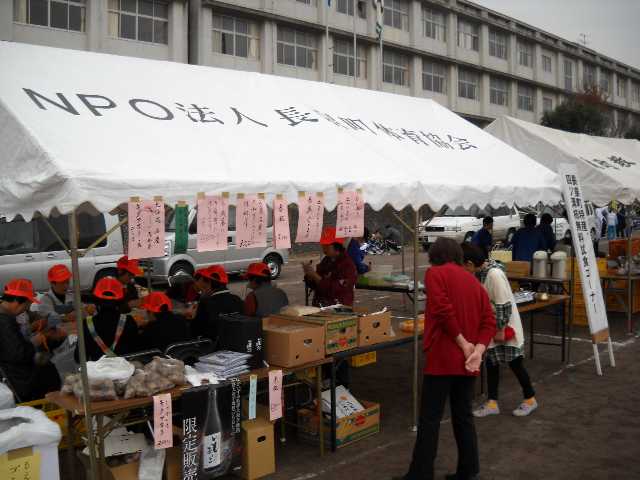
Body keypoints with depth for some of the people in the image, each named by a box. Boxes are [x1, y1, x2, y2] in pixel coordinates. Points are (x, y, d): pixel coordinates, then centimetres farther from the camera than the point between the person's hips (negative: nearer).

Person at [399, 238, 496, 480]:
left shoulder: (435, 273, -3)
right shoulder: (474, 281, 16)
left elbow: (443, 310, -18)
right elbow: (489, 321, 6)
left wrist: (463, 344, -11)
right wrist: (478, 350, -6)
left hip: (443, 358, -6)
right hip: (467, 362, 6)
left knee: (430, 419, -1)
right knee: (464, 416, 15)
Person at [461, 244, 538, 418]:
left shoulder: (494, 274, -26)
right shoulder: (479, 273, -1)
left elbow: (504, 305, -24)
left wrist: (501, 330, -19)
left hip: (505, 327, -8)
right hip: (491, 327, 8)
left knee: (514, 363, 6)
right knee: (491, 363, 10)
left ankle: (530, 399, 25)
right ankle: (492, 403, 20)